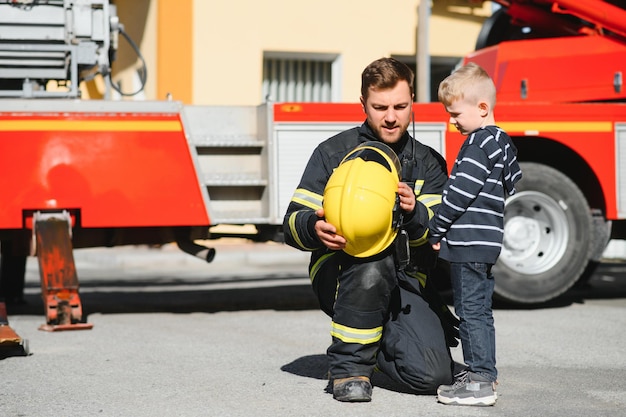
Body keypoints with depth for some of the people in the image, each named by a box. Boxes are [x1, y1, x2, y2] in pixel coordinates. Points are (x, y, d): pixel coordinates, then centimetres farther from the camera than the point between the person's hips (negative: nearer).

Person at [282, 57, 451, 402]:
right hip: (338, 276, -3)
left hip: (405, 281, 3)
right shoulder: (333, 152, 1)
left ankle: (384, 342, 18)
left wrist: (414, 212, -27)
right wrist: (314, 228, -28)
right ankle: (350, 366, -20)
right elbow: (293, 223, -4)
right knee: (372, 263, -38)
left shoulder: (429, 163, 7)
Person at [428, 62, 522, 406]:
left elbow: (460, 192, -19)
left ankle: (481, 381, -8)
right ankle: (480, 371, 21)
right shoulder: (502, 142, 16)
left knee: (471, 310, -8)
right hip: (486, 242, 10)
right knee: (478, 310, 15)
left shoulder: (478, 144, -14)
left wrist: (436, 230, -10)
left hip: (469, 244, -10)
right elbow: (513, 183, 26)